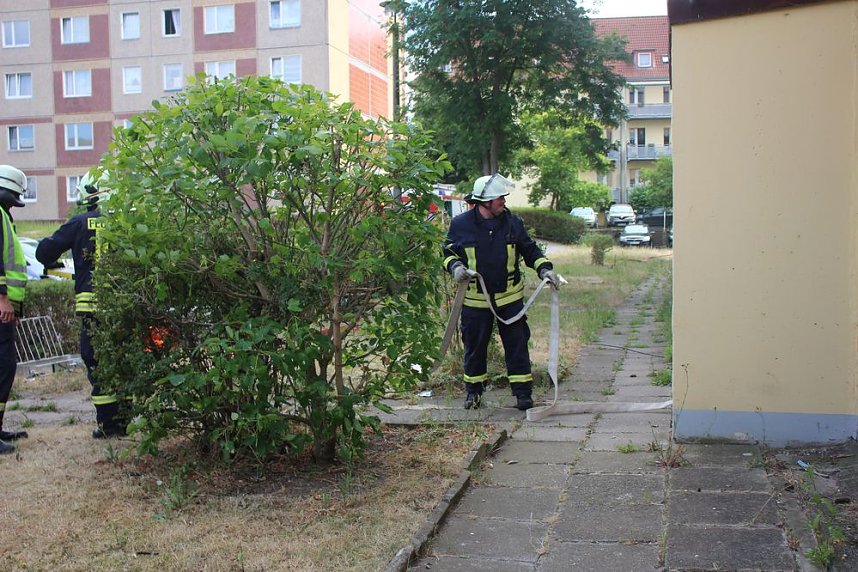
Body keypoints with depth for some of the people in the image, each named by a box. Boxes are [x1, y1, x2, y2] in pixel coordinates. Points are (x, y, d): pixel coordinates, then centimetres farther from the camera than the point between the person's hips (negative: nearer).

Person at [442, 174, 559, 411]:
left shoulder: (512, 223, 0)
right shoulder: (460, 224, -5)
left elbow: (530, 250, 9)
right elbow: (448, 251, 6)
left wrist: (545, 269, -5)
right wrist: (455, 267, -14)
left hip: (510, 297, 1)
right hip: (475, 300, -1)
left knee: (517, 344, 2)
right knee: (475, 346, 10)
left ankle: (523, 392, 11)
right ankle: (473, 390, 27)